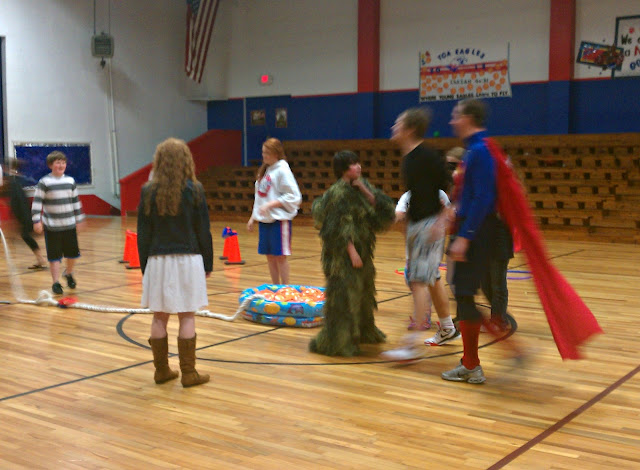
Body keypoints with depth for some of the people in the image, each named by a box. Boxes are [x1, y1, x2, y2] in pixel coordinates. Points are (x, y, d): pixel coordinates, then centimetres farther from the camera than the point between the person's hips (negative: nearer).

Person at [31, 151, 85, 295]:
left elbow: (75, 201, 16)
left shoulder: (70, 181, 8)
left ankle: (68, 273, 36)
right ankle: (56, 283, 10)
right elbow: (36, 202, -7)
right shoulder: (44, 182, -6)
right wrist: (36, 221, -12)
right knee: (54, 256, -1)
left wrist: (79, 218, 17)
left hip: (69, 224, 4)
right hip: (51, 226, -4)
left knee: (73, 253, 9)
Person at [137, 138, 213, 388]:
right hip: (187, 259, -2)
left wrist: (144, 265, 9)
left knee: (159, 317, 10)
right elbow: (203, 230, -2)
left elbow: (143, 233, 2)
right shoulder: (194, 190, -5)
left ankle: (161, 370, 18)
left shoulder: (149, 191, 0)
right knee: (187, 317, 4)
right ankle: (188, 373, 8)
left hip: (158, 260, 2)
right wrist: (207, 263, 6)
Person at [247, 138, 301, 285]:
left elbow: (294, 197, -16)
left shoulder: (283, 170, -11)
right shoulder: (265, 170, 13)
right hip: (264, 220, 7)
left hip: (279, 220, -7)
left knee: (280, 256, -1)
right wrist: (253, 217, 16)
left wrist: (270, 205, -19)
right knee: (270, 256, 12)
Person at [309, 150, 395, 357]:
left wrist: (365, 190, -9)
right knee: (344, 293, -7)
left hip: (361, 250, 9)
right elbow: (339, 228, -19)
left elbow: (383, 211, 1)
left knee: (363, 290, 20)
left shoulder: (361, 186, 7)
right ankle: (337, 342, 2)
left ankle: (363, 332, 38)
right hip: (342, 254, -9)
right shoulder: (338, 192, -16)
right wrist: (352, 251, -22)